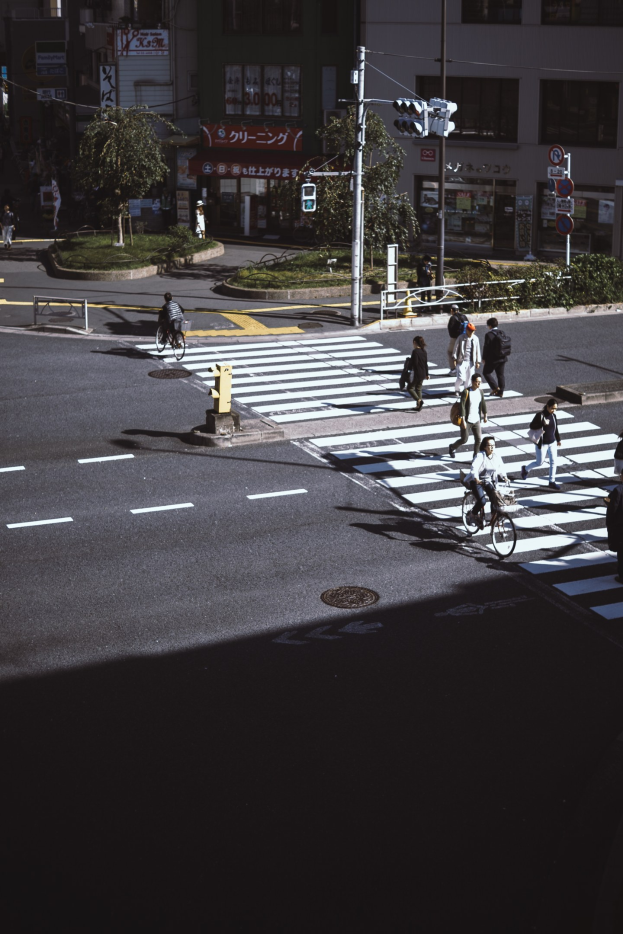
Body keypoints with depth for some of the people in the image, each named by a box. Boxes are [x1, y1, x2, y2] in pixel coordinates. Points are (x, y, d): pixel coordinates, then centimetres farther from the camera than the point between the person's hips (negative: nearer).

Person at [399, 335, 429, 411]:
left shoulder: (415, 351, -15)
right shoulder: (424, 351, 7)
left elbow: (415, 363, -20)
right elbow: (426, 364, 11)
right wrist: (427, 374, 18)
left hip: (416, 373, -7)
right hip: (422, 374, 7)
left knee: (410, 388, 4)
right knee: (419, 389, 15)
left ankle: (419, 400, -17)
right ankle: (418, 406, 15)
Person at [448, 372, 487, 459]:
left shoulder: (480, 391, 2)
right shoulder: (466, 392, -16)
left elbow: (483, 404, 15)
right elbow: (462, 406, -19)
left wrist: (485, 415, 19)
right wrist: (463, 420, -24)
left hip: (476, 420, 5)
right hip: (467, 421, -5)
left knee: (478, 439, -3)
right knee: (464, 440, 4)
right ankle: (452, 447, 32)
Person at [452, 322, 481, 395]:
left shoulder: (475, 339, 4)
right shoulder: (461, 338, -6)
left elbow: (477, 350, 10)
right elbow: (456, 348, -1)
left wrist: (478, 362, 9)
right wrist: (454, 359, -4)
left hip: (471, 362, 3)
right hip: (461, 361, -3)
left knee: (469, 378, 6)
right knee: (461, 378, -10)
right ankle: (457, 390, 14)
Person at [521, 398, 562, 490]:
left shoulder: (553, 415, 1)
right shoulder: (540, 415, -17)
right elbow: (532, 426, -15)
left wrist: (558, 439, 20)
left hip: (552, 442, 6)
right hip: (542, 444, -6)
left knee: (553, 462, 4)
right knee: (539, 462, 6)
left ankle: (552, 482, 13)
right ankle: (525, 469, 35)